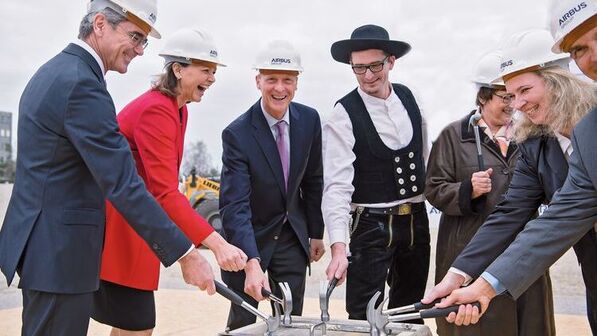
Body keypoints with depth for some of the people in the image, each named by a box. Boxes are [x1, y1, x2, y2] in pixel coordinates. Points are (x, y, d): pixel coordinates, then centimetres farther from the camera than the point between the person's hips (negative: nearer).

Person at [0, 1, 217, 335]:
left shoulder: (55, 70, 12)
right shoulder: (82, 84, -21)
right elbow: (123, 185, -25)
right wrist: (186, 254, -23)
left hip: (41, 242, 10)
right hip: (59, 251, -10)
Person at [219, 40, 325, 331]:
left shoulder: (309, 120, -8)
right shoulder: (237, 133, -23)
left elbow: (313, 181, 4)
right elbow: (234, 205, -28)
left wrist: (316, 233, 8)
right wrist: (252, 263, -39)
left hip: (292, 236, 4)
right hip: (249, 238, -3)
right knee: (243, 322, 7)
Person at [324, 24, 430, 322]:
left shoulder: (408, 98, 3)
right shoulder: (343, 115, -15)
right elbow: (337, 185, -22)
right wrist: (338, 247, -30)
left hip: (417, 220, 6)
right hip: (372, 226, -5)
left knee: (410, 312, 18)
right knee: (363, 316, -2)